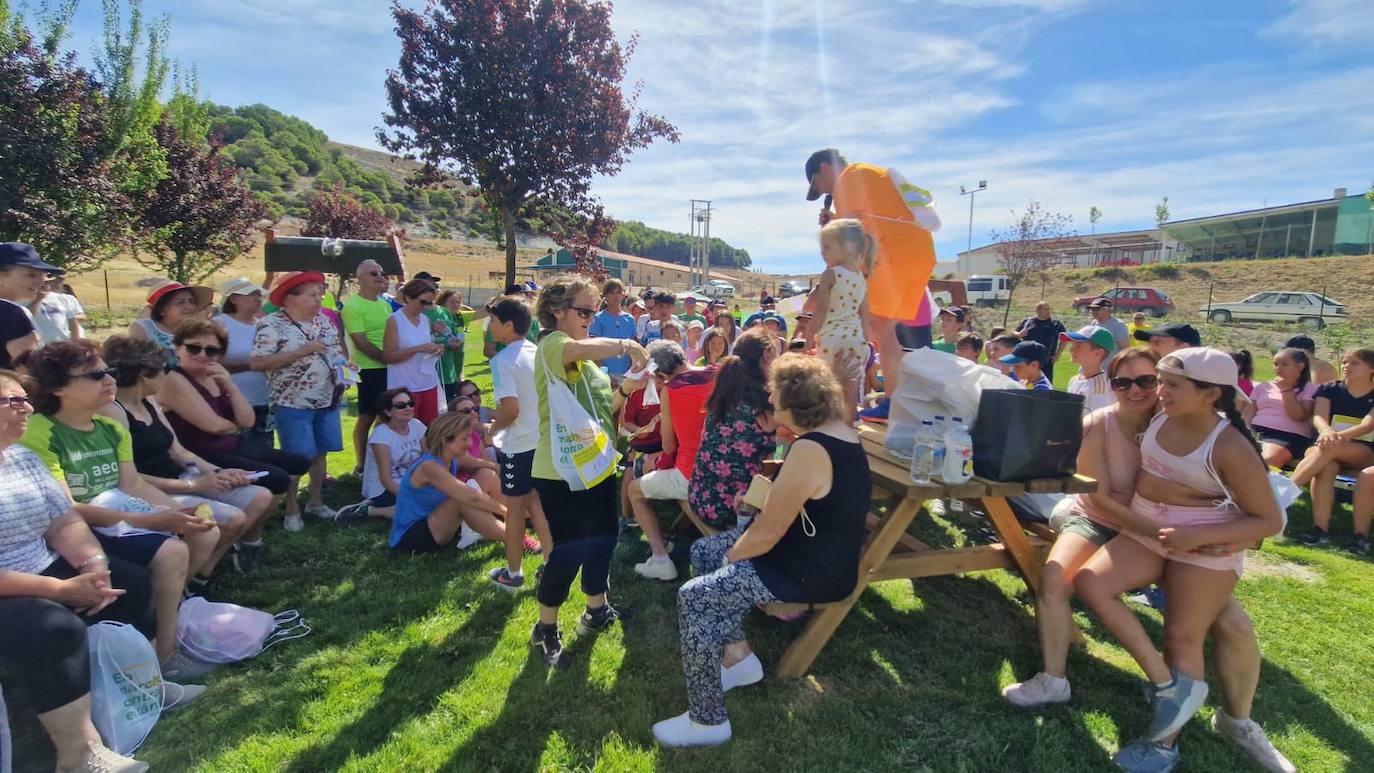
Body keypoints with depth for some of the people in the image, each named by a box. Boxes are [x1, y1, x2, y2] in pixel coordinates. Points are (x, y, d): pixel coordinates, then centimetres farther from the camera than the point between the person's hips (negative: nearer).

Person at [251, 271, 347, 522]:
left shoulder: (324, 322, 9)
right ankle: (291, 509, 16)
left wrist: (345, 366, -3)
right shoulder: (271, 325, -12)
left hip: (327, 400, 6)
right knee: (297, 458, 0)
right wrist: (300, 351, -23)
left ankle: (315, 502, 28)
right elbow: (258, 363, -19)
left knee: (321, 453, 14)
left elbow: (336, 352, 19)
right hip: (293, 404, -6)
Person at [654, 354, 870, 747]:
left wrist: (730, 556, -7)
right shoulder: (839, 428, 1)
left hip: (812, 572, -11)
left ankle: (707, 721, 0)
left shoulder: (809, 450, -30)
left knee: (693, 597, -14)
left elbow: (768, 532, -24)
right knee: (702, 552, 14)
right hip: (820, 549, 11)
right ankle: (738, 657, 21)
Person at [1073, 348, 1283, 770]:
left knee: (1182, 638, 2)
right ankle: (1168, 683, -7)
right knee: (1090, 581, -16)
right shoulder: (1159, 420, -6)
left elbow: (1270, 520, -15)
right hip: (1144, 535, 5)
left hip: (1206, 549, -5)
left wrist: (1197, 537, -25)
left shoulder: (1229, 448, -21)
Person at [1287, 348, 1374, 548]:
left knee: (1331, 448, -37)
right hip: (1324, 450, 2)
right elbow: (1318, 417, -7)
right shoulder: (1329, 390, 10)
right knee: (1326, 467, -35)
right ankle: (1320, 529, -43)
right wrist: (1327, 431, -32)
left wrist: (1338, 436, -33)